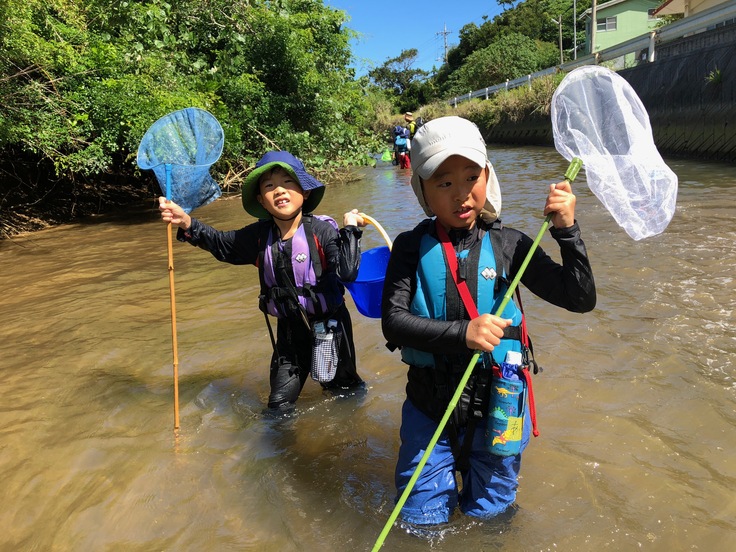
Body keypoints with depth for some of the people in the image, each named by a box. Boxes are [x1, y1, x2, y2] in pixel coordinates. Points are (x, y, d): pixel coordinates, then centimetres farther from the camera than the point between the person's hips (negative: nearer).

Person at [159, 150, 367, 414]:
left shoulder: (322, 231, -20)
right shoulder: (259, 236, -5)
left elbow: (347, 272, -30)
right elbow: (221, 244, 11)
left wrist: (350, 231, -32)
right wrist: (187, 224, -1)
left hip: (329, 327, -3)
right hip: (289, 330, 4)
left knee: (345, 388, 21)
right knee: (279, 405, 11)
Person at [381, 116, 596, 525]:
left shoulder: (508, 245, -8)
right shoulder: (412, 247, -10)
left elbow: (581, 299, -9)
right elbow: (393, 320, -18)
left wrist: (568, 231, -20)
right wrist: (461, 333, -31)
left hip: (497, 408, 1)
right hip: (429, 409, 0)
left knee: (489, 516, 24)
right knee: (422, 522, 17)